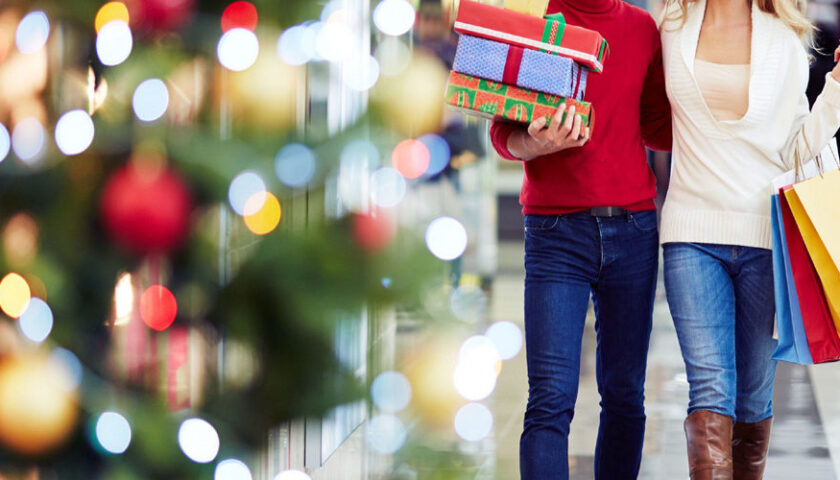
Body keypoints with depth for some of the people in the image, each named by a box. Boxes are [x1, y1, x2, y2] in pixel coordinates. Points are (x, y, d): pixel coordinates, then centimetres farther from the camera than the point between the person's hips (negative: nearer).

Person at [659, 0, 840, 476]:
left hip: (765, 235, 0)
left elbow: (796, 150, 4)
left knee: (754, 392, 7)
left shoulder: (784, 43, 5)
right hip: (693, 233, 0)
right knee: (711, 387, -14)